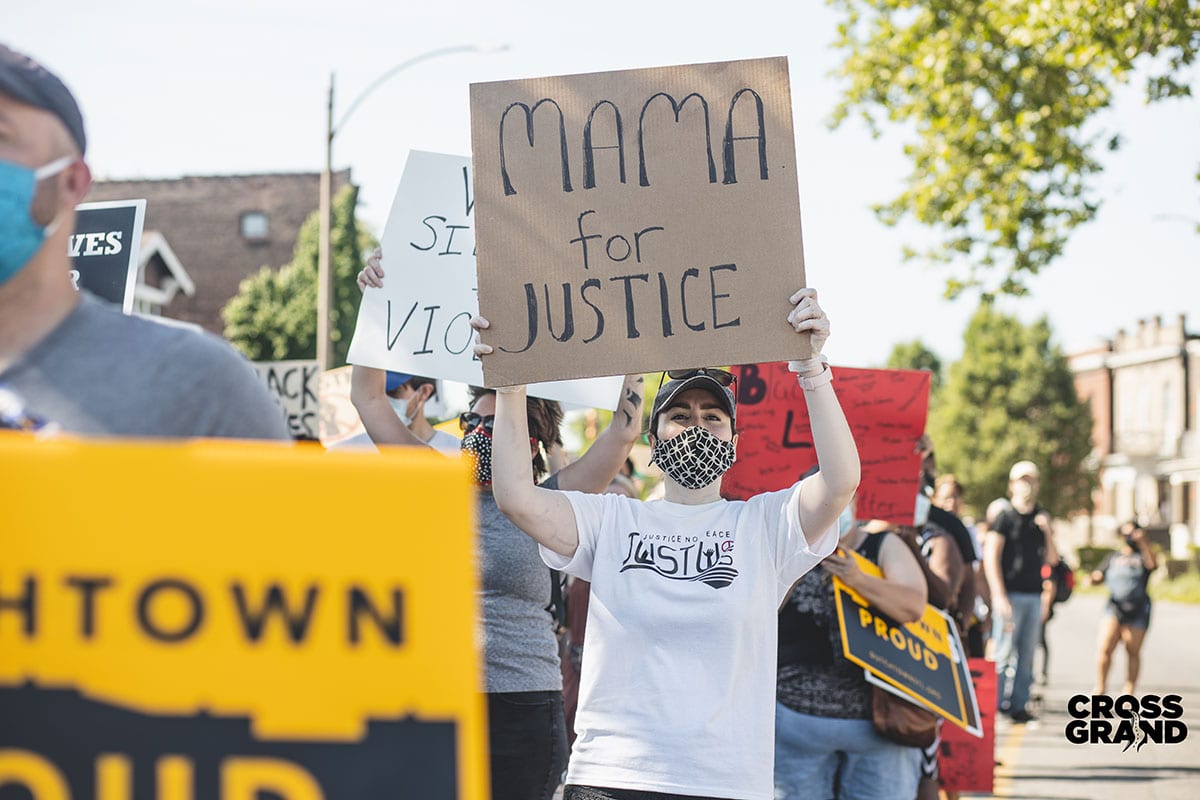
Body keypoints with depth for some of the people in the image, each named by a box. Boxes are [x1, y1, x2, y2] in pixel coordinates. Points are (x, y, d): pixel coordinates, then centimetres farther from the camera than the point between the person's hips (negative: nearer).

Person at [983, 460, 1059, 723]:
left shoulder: (1040, 518, 16)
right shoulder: (1005, 518, -2)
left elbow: (1052, 559, 15)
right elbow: (990, 557, -8)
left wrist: (1047, 531, -1)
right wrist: (999, 596, -14)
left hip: (1034, 595, 6)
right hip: (1010, 594, -6)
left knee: (1027, 654, 5)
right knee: (1004, 652, -8)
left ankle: (1018, 704, 10)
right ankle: (994, 704, -4)